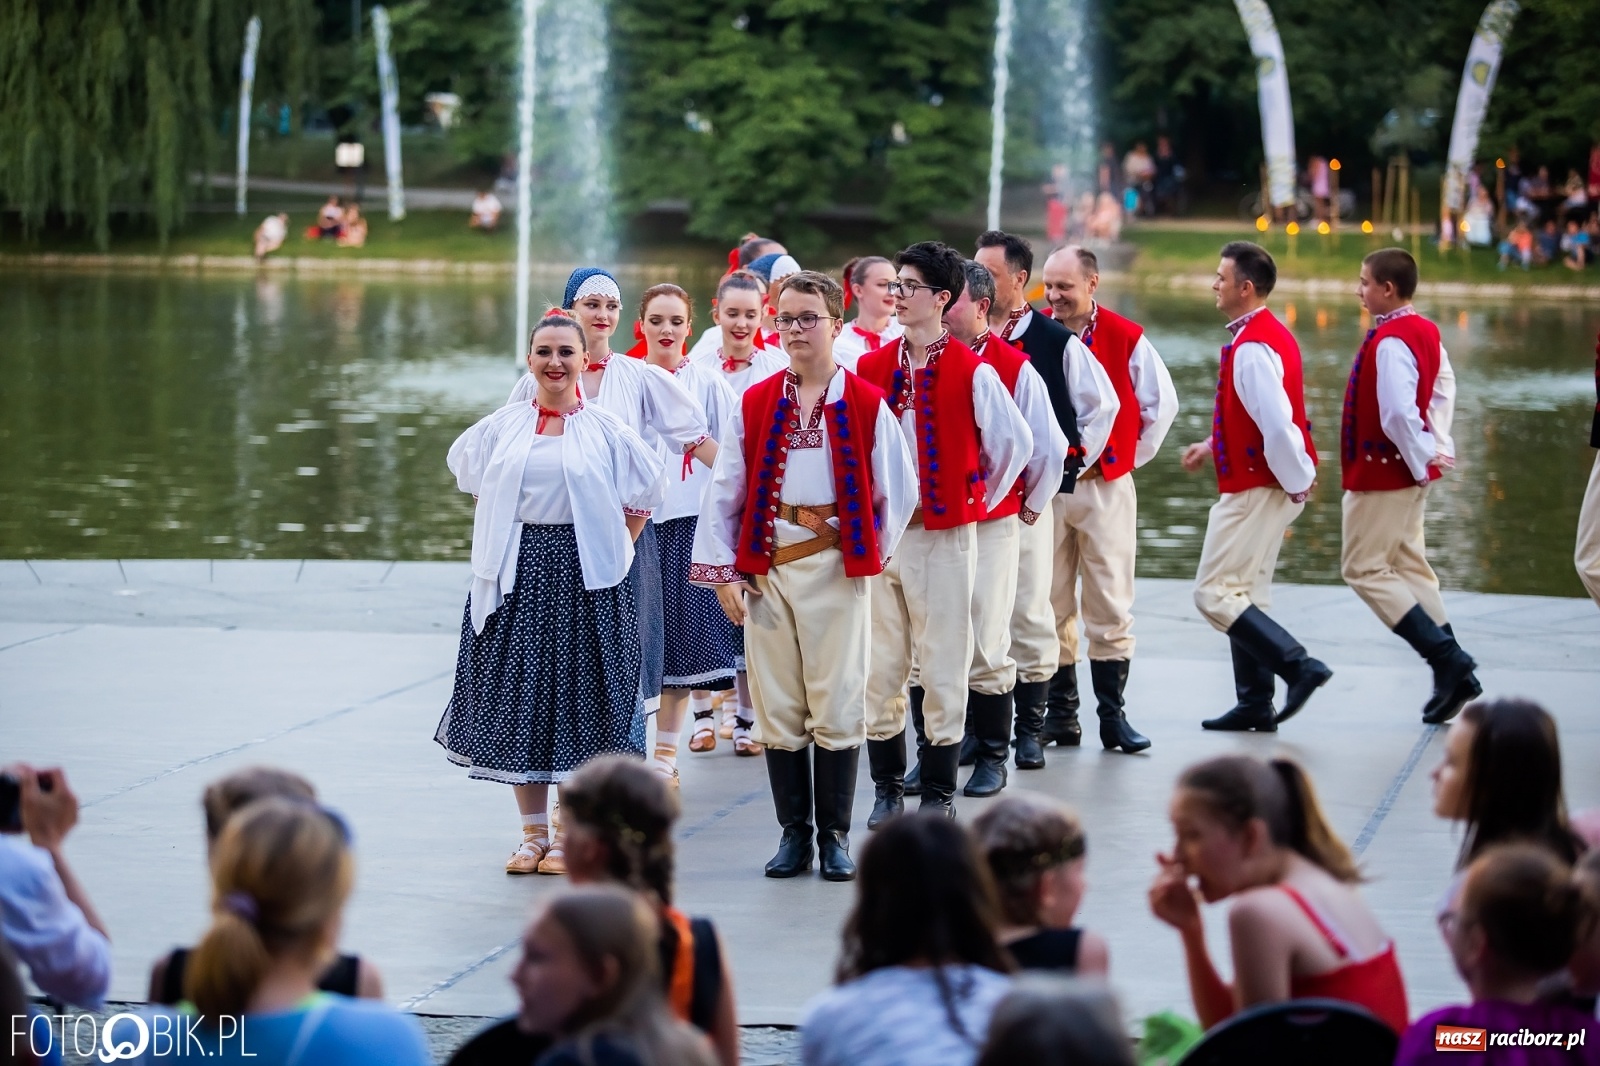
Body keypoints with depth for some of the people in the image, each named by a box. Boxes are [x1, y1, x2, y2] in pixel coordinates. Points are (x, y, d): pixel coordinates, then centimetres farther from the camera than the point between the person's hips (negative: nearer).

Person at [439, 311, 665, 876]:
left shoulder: (604, 428, -1)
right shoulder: (502, 427, 5)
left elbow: (643, 495, 6)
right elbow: (469, 474, 20)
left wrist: (612, 552, 1)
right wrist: (507, 540, 14)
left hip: (585, 578, -2)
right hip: (517, 576, 2)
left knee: (579, 699, 0)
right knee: (518, 699, 4)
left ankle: (572, 835, 9)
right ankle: (533, 834, 13)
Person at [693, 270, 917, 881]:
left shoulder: (866, 405, 0)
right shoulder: (755, 404, 5)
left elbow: (899, 491, 5)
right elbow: (724, 492, 5)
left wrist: (871, 553, 3)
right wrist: (722, 571, 0)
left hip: (836, 568, -2)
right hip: (766, 567, 2)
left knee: (837, 705, -2)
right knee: (777, 705, 4)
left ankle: (834, 835, 8)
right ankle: (793, 834, 13)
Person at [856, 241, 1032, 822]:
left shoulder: (972, 372, -6)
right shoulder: (871, 367, 6)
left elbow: (1016, 443, 1)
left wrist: (976, 501, 8)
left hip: (944, 535, -4)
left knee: (942, 665, 0)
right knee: (881, 665, 5)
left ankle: (939, 791, 8)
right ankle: (887, 787, 15)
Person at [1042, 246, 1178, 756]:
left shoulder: (1126, 338, -1)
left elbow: (1162, 404, 8)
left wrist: (1130, 458, 6)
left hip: (1106, 486, -1)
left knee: (1110, 604, 1)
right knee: (1049, 605, 3)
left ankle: (1112, 712, 7)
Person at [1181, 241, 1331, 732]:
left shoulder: (1251, 348, -21)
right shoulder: (1270, 334, 12)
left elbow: (1277, 424, -28)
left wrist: (1297, 483, -18)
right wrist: (1213, 446, 20)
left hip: (1257, 489, -11)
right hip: (1256, 485, 11)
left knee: (1215, 594, -8)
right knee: (1245, 593, 15)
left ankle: (1299, 667, -11)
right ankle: (1255, 705, 19)